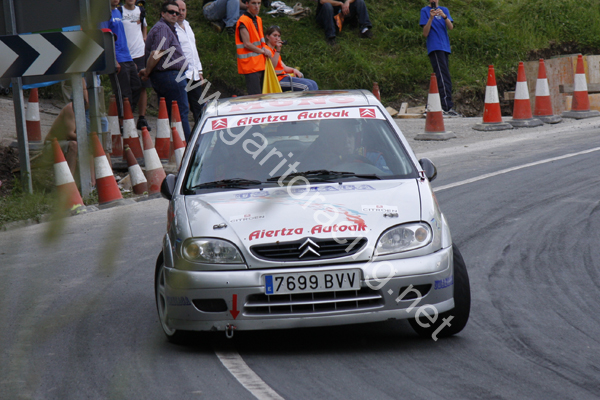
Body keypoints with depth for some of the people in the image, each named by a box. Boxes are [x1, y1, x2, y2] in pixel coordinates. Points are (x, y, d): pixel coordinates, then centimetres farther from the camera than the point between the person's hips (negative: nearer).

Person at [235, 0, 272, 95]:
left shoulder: (258, 20, 15)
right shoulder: (243, 21, -12)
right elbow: (247, 44, -15)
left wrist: (265, 49, 5)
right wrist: (263, 51, -6)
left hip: (260, 64, 9)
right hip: (250, 65, -9)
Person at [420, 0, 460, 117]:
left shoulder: (444, 10, 16)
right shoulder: (425, 11, 2)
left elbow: (451, 27, 1)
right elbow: (425, 33, -5)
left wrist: (444, 16, -17)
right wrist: (431, 18, -18)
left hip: (444, 47, 6)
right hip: (434, 48, -6)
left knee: (444, 78, 6)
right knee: (443, 77, -16)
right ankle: (447, 108, -22)